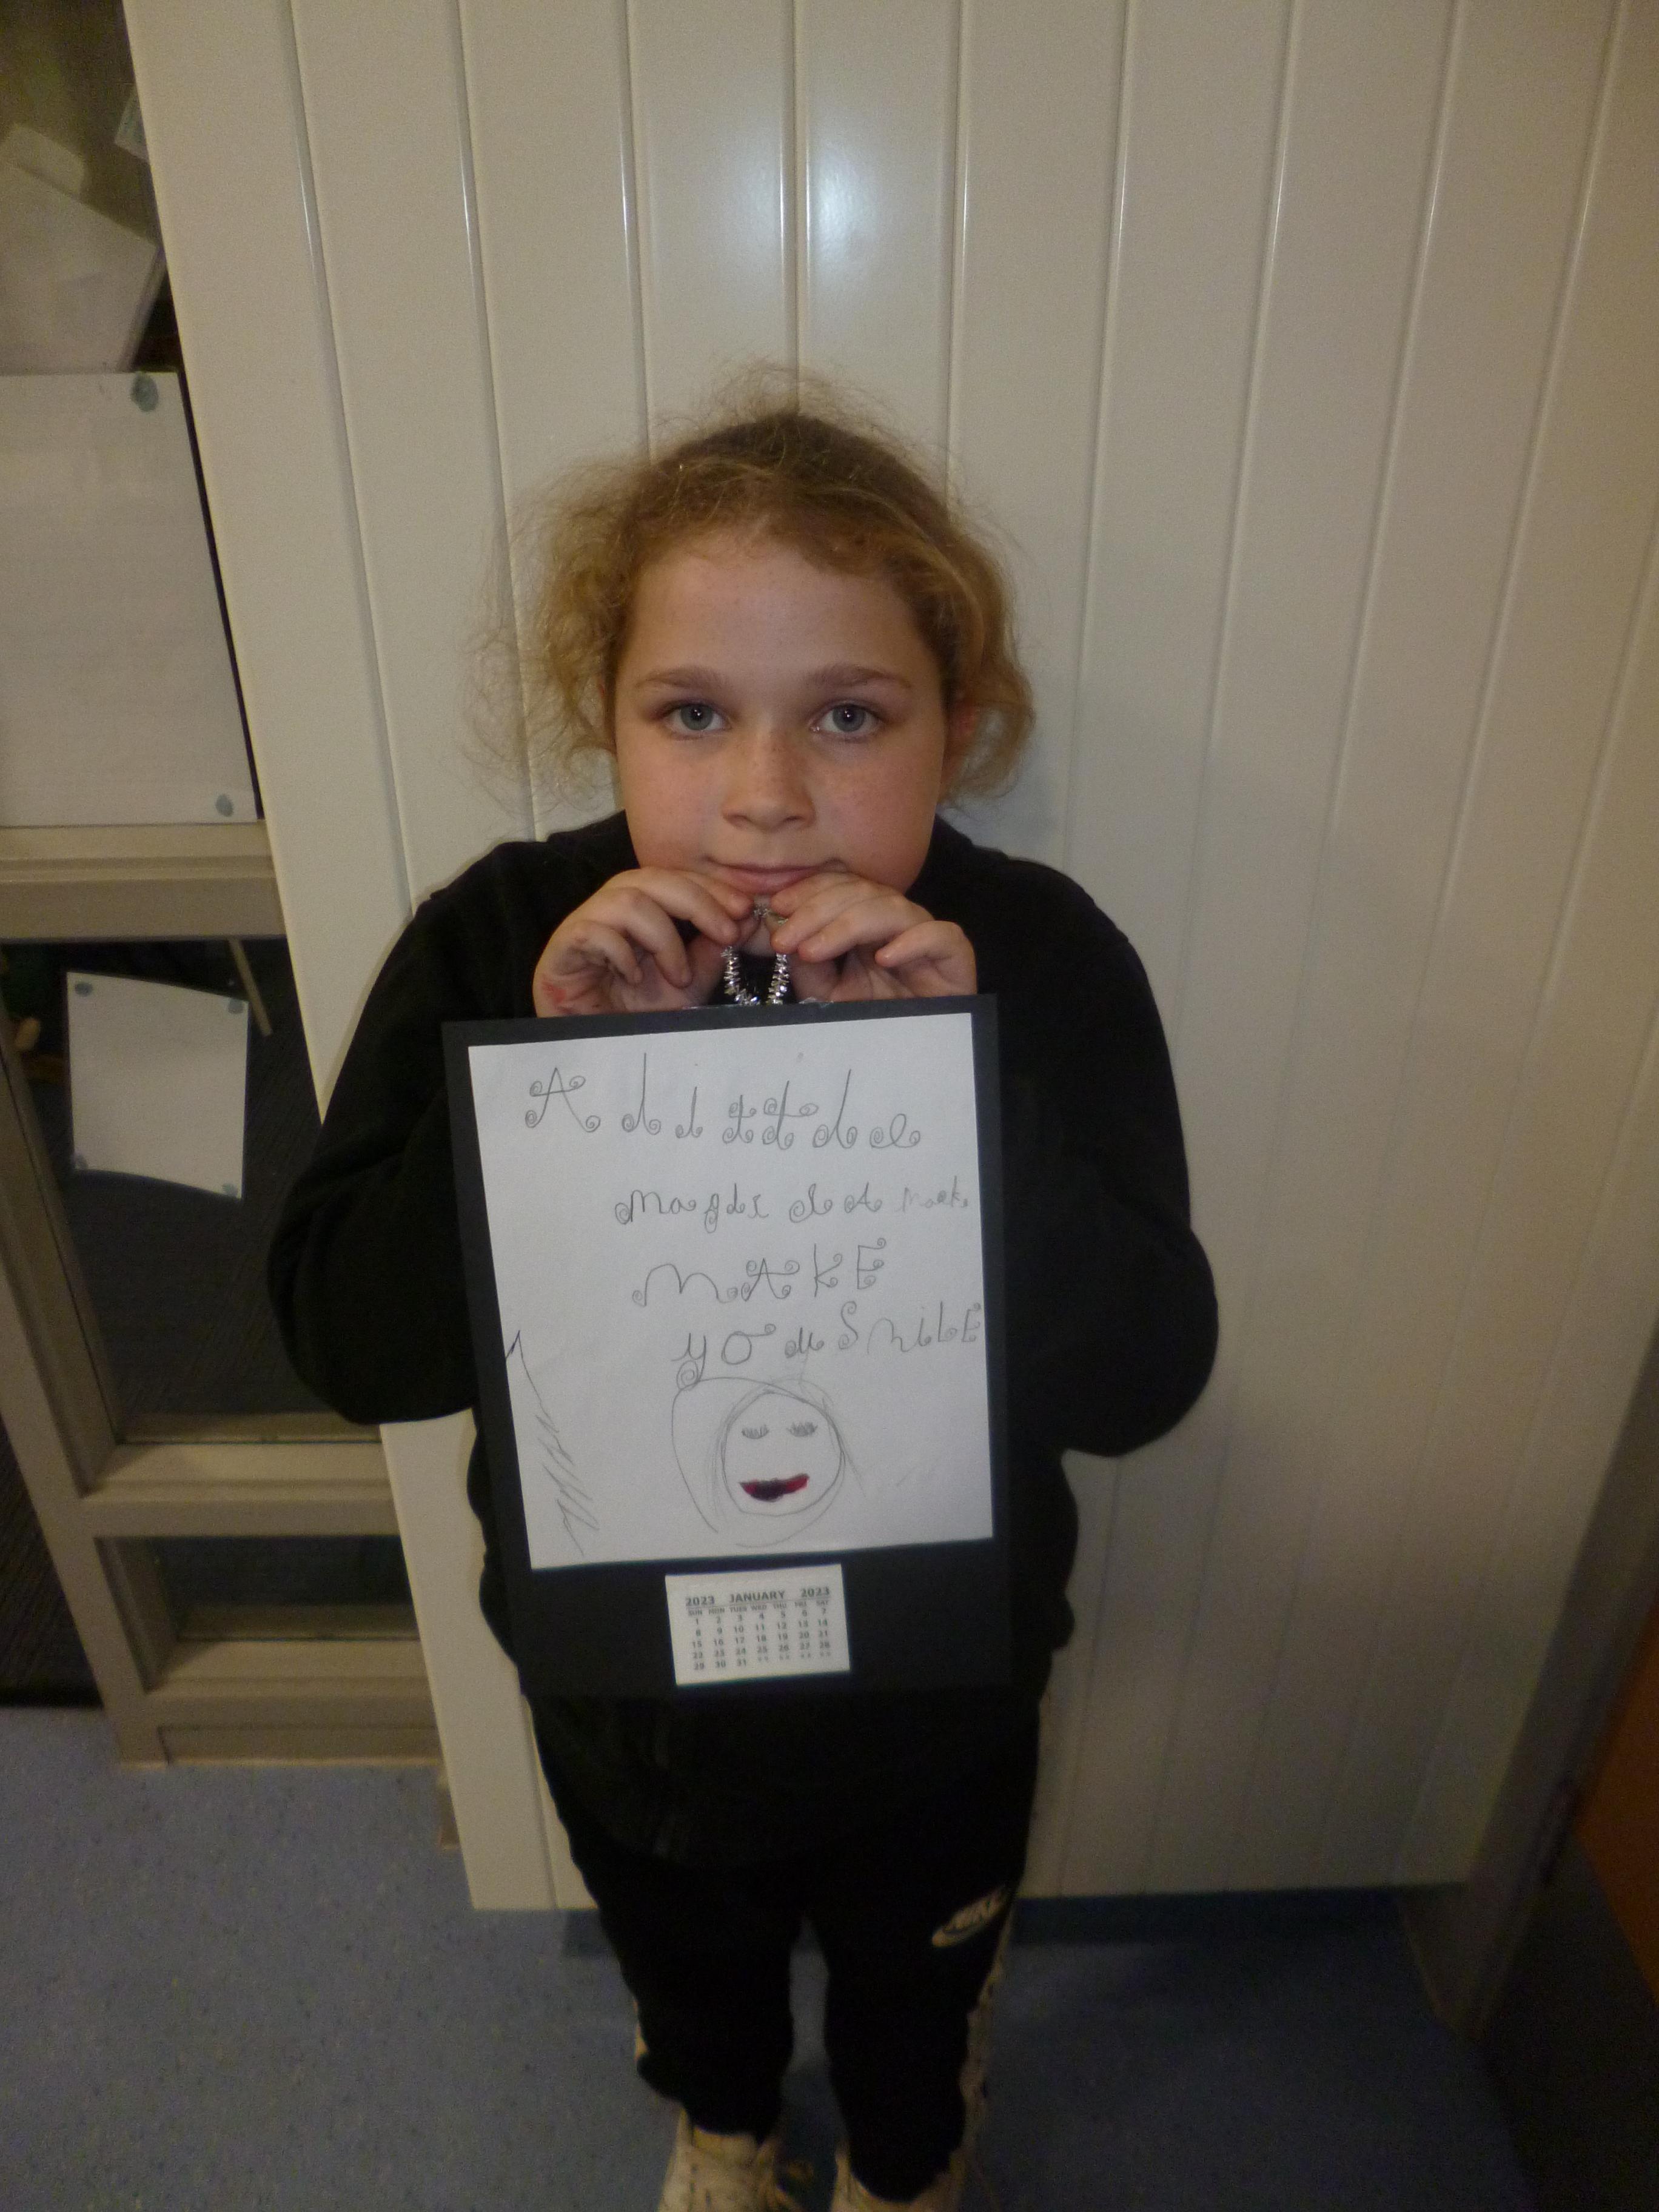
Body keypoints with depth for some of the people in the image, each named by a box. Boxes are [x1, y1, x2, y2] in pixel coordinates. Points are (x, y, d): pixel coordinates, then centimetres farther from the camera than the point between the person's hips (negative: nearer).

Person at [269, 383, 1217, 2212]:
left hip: (929, 1709, -1)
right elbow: (349, 1344, -22)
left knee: (915, 2000, 32)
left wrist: (965, 1089, -39)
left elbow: (1146, 1378, -25)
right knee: (684, 1976, 35)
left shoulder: (1042, 960, -23)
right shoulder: (495, 943, -20)